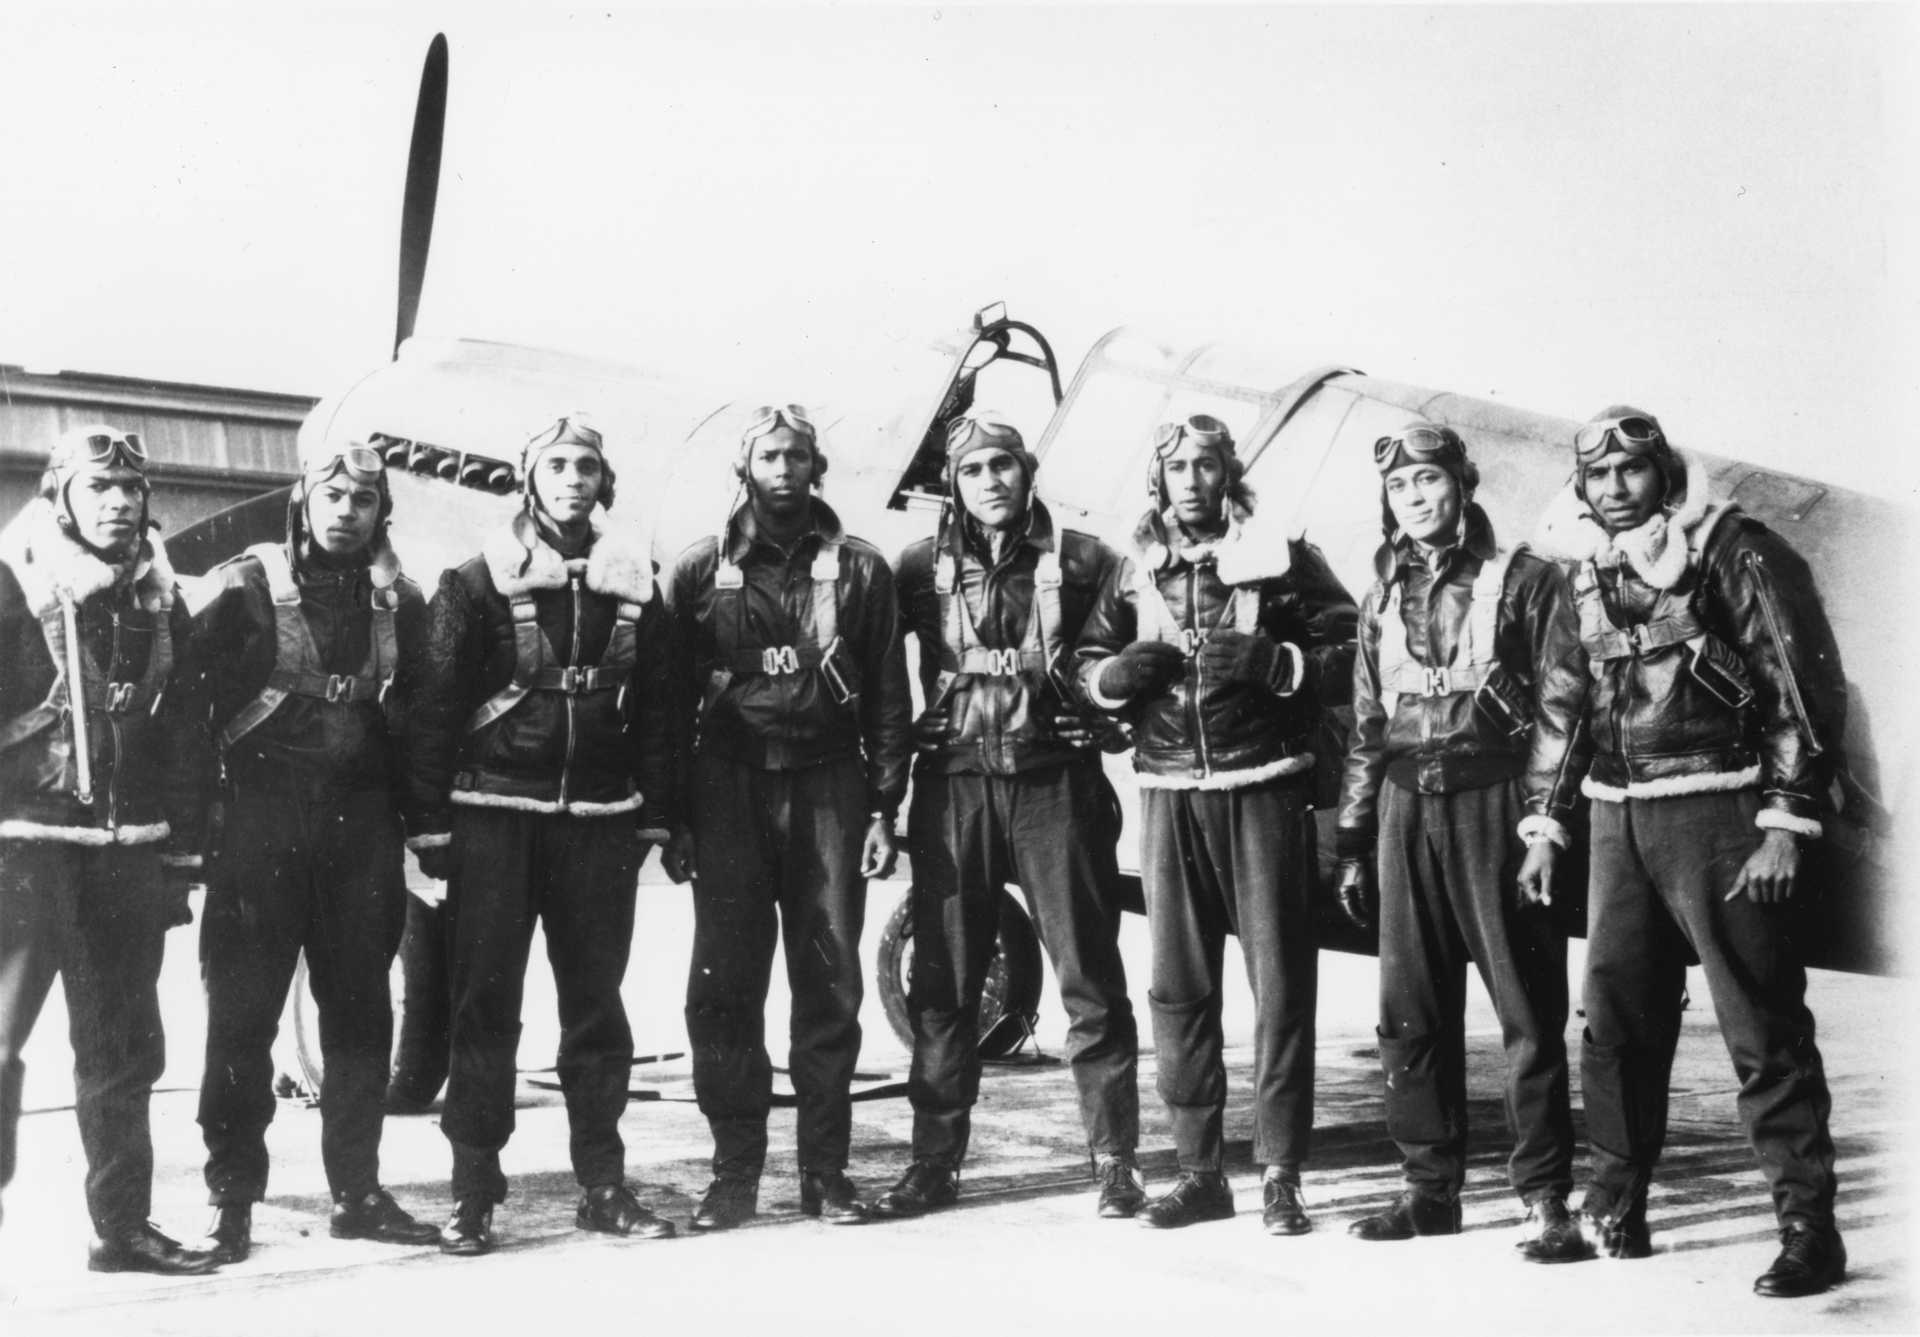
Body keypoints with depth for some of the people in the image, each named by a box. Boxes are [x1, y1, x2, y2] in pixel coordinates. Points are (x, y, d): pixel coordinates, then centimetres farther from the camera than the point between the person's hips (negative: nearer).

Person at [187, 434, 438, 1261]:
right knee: (243, 1009, 0)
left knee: (360, 1009, 7)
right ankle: (231, 1195, 9)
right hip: (260, 825, -3)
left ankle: (356, 1190, 17)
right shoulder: (244, 589, -2)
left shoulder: (399, 602, 10)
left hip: (361, 827, 4)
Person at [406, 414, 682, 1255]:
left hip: (600, 819, 3)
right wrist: (429, 823, -7)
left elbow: (657, 711, 12)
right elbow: (434, 708, -2)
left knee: (596, 1001, 7)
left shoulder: (634, 589, 10)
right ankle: (473, 1191, 5)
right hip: (494, 814, -3)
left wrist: (658, 816, 7)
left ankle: (602, 1182, 16)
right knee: (485, 1002, -1)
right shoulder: (477, 584, 1)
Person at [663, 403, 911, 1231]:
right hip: (728, 786, 0)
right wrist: (672, 818, 0)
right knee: (724, 984, -1)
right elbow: (671, 697, 7)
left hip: (829, 787, 0)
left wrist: (884, 806, 0)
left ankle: (825, 1169, 10)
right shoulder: (701, 571, 9)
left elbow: (888, 698, 8)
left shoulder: (859, 570, 9)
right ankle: (735, 1170, 7)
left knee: (830, 983, 2)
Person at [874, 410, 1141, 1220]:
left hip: (1055, 782, -1)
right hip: (953, 784, 2)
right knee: (942, 984, 5)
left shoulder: (1082, 562, 5)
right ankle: (935, 1160, 15)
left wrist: (1098, 702, -5)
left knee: (1090, 976, 0)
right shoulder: (922, 568, 8)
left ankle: (1114, 1159, 8)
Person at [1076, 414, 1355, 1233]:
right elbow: (1087, 666, 19)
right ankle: (1198, 1170, 15)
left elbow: (1350, 655, -1)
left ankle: (1281, 1178, 4)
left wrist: (1274, 660, -16)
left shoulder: (1280, 558, 3)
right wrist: (1119, 673, -2)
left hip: (1264, 788, -3)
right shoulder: (1135, 571, 13)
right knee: (1178, 986, 5)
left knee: (1280, 983, -3)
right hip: (1169, 791, 3)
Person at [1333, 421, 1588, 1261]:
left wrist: (1543, 825, -13)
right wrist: (1353, 844, 14)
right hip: (1406, 811, 5)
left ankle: (1545, 1199, 3)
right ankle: (1431, 1187, 17)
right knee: (1411, 1011, 6)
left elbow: (1559, 708, -5)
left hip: (1495, 804, -5)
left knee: (1528, 1009, -3)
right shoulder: (1383, 601, 16)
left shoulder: (1524, 582, 1)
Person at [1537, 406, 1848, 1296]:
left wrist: (1784, 824, -13)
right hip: (1618, 816, 6)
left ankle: (1809, 1230, 5)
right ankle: (1613, 1210, 19)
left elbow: (1807, 689, -8)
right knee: (1615, 1019, 8)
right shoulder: (1582, 573, 12)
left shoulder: (1736, 553, -6)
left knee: (1764, 1029, -3)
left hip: (1717, 809, -6)